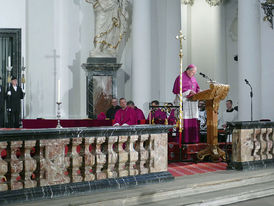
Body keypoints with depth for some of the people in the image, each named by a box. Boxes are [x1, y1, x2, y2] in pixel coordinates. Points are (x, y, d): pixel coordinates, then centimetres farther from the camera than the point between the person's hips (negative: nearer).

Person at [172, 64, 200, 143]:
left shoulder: (193, 78, 17)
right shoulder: (181, 77, -6)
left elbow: (197, 87, 20)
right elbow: (179, 89, -14)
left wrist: (198, 92, -2)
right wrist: (189, 91, -20)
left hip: (192, 102, 8)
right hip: (184, 102, -8)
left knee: (193, 121, 5)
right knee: (184, 121, -10)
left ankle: (192, 139, 9)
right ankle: (183, 139, -7)